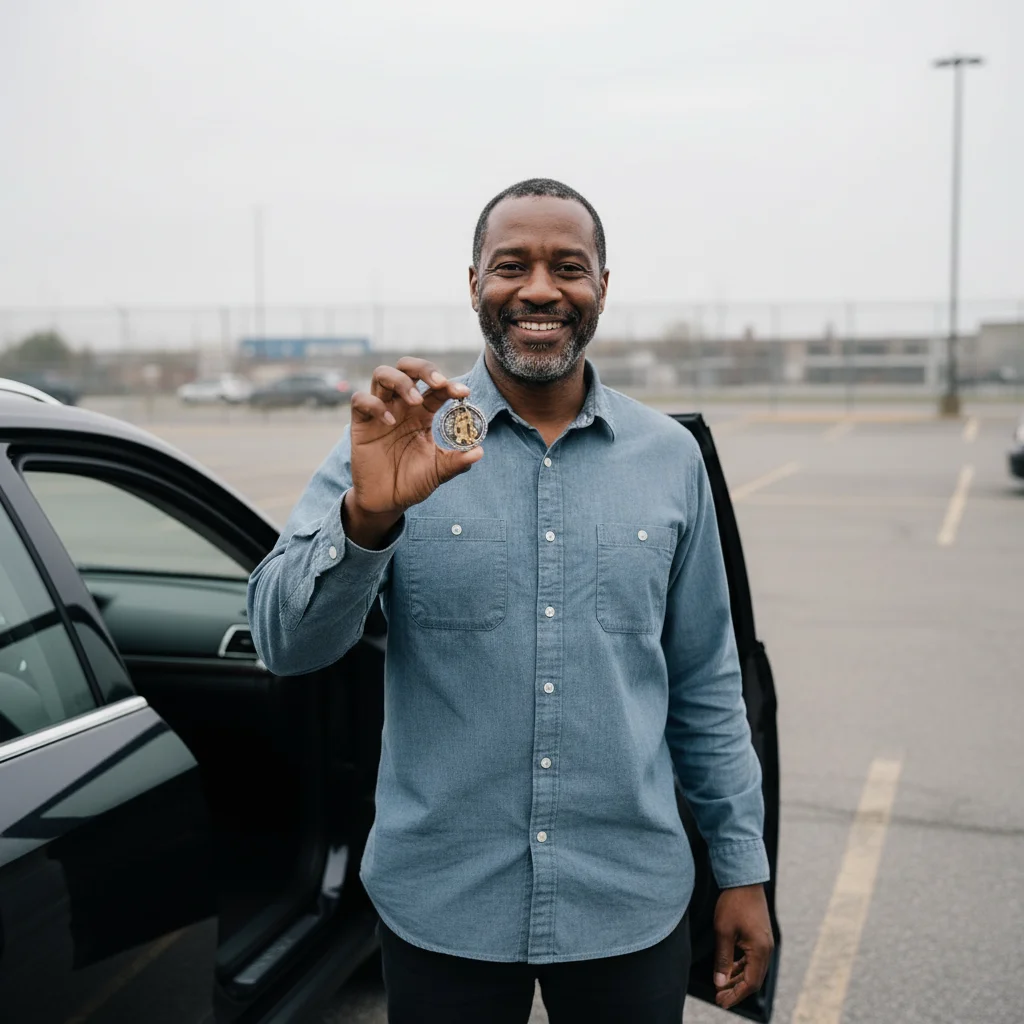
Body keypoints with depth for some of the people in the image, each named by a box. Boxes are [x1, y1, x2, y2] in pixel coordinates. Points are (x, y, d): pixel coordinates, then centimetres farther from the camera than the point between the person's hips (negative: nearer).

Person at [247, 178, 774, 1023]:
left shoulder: (670, 458, 2)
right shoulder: (399, 442, -5)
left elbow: (704, 684, 7)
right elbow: (284, 642, -13)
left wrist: (743, 868, 6)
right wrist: (369, 514, -30)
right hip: (442, 905, -1)